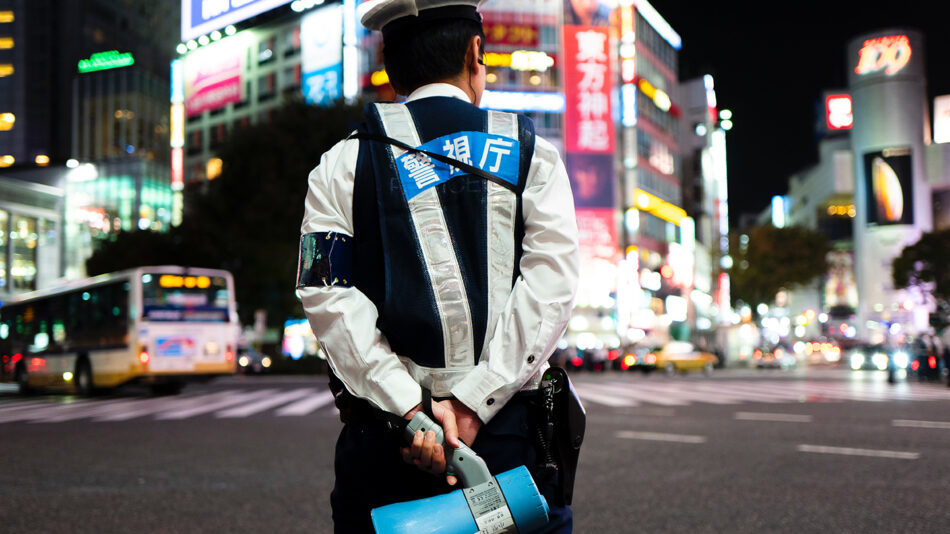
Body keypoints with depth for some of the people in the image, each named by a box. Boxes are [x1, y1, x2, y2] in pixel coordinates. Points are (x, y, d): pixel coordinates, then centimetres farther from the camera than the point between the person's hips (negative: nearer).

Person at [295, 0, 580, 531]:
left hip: (382, 444, 1)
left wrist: (407, 407, -11)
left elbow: (329, 298, -6)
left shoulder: (341, 166, 7)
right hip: (510, 437, 0)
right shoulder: (533, 154, 6)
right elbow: (551, 287, -8)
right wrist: (473, 403, -13)